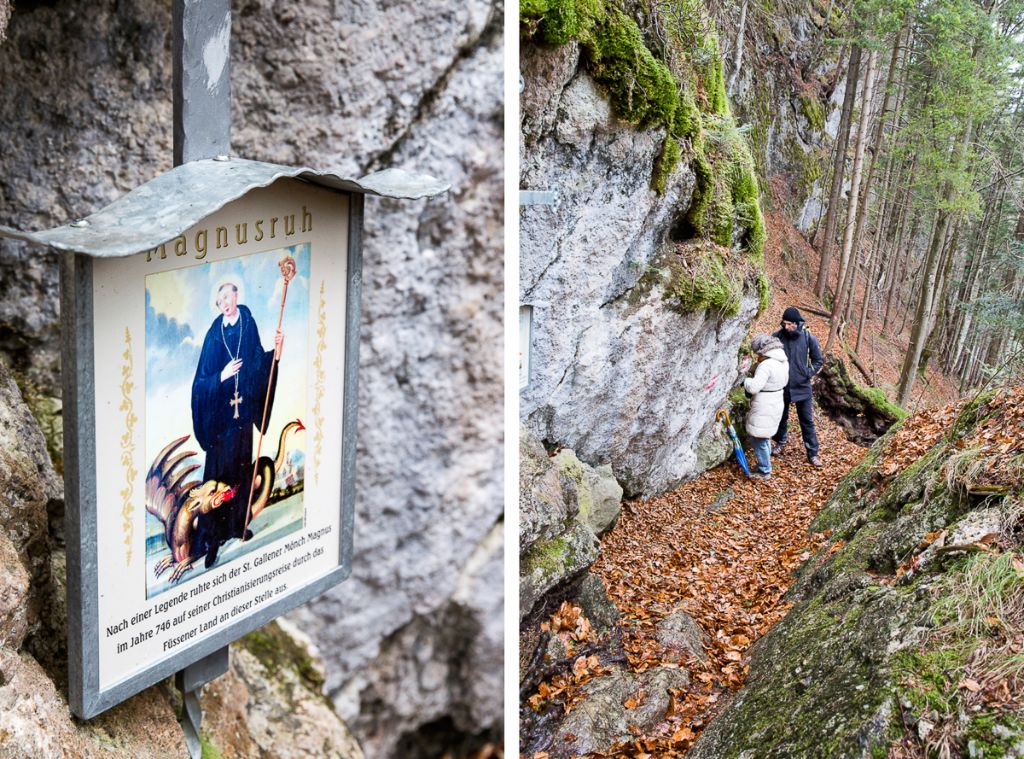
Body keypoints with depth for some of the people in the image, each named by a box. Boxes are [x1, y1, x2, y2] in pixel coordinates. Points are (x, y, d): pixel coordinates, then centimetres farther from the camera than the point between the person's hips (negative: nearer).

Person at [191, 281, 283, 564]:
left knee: (241, 469, 13)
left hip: (243, 412, 3)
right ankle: (212, 536, 4)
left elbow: (259, 363, 4)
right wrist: (222, 376, -23)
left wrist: (276, 349, -11)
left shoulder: (248, 325, 2)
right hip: (219, 414, -3)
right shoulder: (214, 334, -5)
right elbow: (202, 380, -6)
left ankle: (237, 524, 28)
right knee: (217, 472, -1)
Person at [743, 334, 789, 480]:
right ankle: (766, 462, 39)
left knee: (759, 440, 4)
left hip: (764, 409, -9)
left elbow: (754, 387, -29)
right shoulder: (783, 361, 3)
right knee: (765, 436, 25)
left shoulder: (766, 365, -26)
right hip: (775, 404, 9)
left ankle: (764, 471, 14)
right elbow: (784, 381, 18)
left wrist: (745, 380, -11)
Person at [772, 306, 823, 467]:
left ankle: (812, 453, 12)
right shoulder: (777, 337, -11)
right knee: (781, 417, 18)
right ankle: (779, 443, 40)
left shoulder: (809, 338, -11)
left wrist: (808, 373, -11)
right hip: (781, 386, 1)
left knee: (807, 421, 5)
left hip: (802, 387, -1)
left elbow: (818, 361, 0)